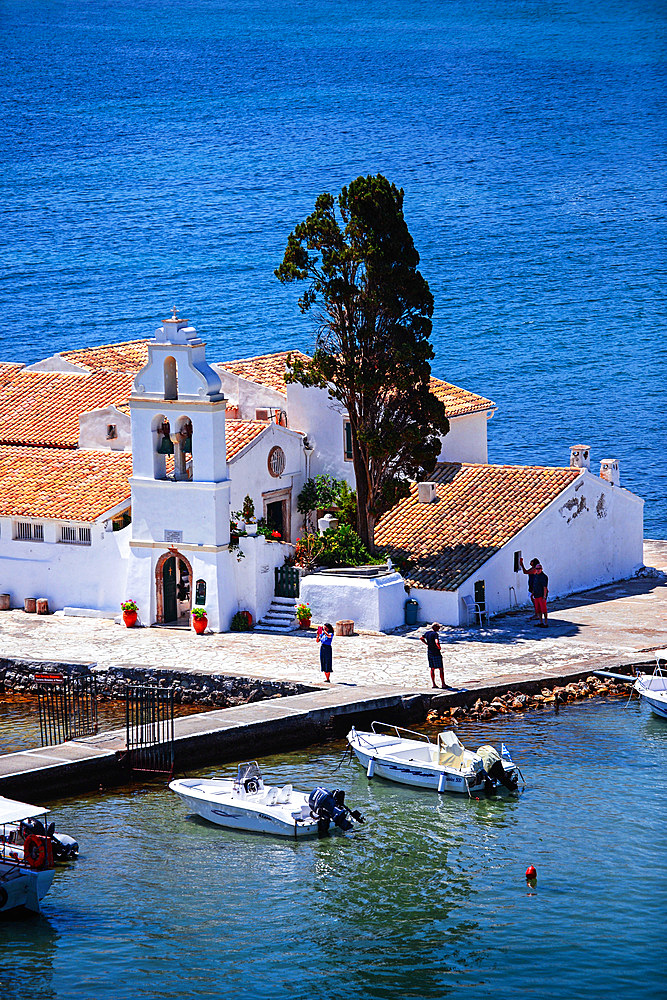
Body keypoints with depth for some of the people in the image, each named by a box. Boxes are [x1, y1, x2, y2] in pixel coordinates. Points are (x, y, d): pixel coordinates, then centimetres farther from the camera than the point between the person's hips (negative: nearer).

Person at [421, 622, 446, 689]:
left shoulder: (427, 633, 6)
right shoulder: (435, 634, -19)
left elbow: (422, 638, 24)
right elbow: (437, 642, -34)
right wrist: (440, 648, -16)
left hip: (430, 653, 8)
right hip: (436, 653, -8)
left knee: (432, 669, 12)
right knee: (441, 669, 1)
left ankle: (433, 684, 13)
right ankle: (443, 684, 2)